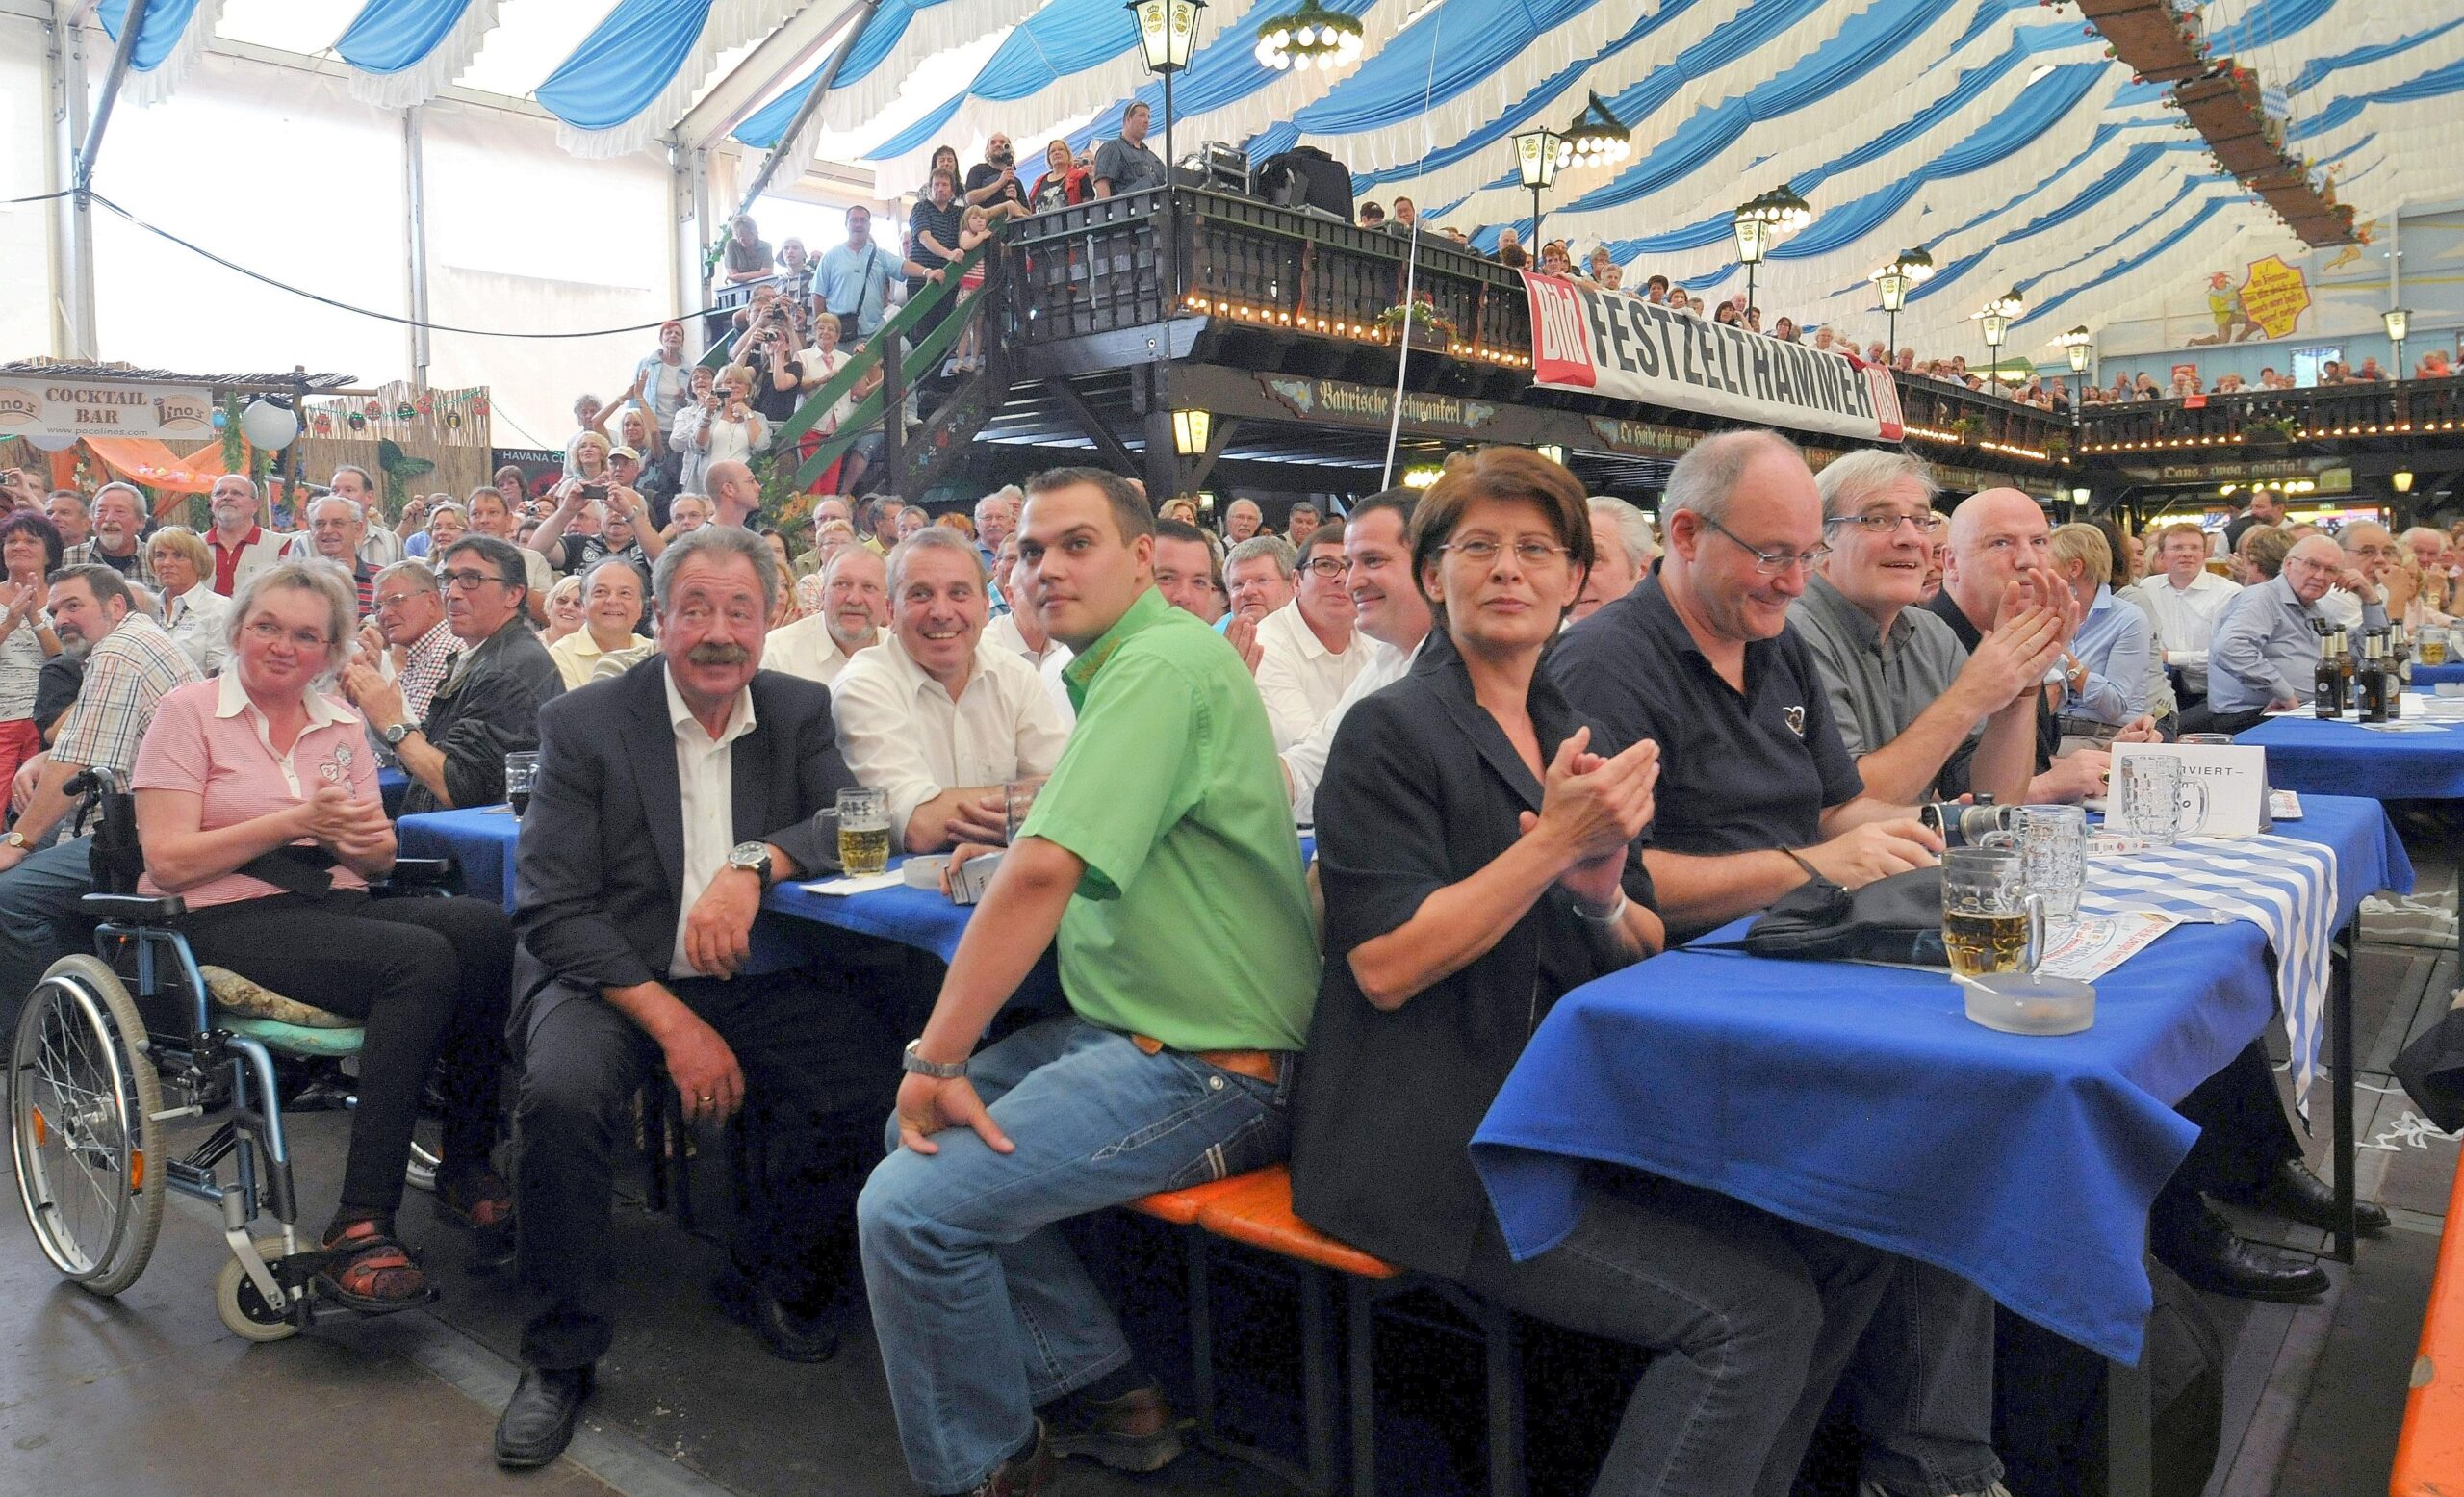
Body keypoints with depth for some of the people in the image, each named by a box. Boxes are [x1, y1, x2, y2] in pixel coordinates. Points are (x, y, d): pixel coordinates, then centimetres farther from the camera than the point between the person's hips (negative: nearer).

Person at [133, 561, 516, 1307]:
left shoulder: (341, 725, 16)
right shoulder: (189, 712, 2)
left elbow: (376, 861, 12)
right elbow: (167, 861, -8)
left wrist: (370, 840, -12)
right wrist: (297, 821, -15)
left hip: (334, 908, 5)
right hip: (226, 920, -5)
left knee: (485, 926, -27)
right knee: (423, 959, -33)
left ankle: (467, 1162, -16)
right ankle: (361, 1224, -30)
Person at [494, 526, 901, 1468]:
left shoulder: (801, 713, 5)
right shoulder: (584, 725, -5)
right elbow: (550, 909, -11)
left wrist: (756, 862, -28)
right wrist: (670, 1021, -21)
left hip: (754, 976, 2)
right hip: (612, 972, -2)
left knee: (873, 1070, -23)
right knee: (560, 1093, -32)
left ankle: (770, 1276, 5)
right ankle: (561, 1353, -7)